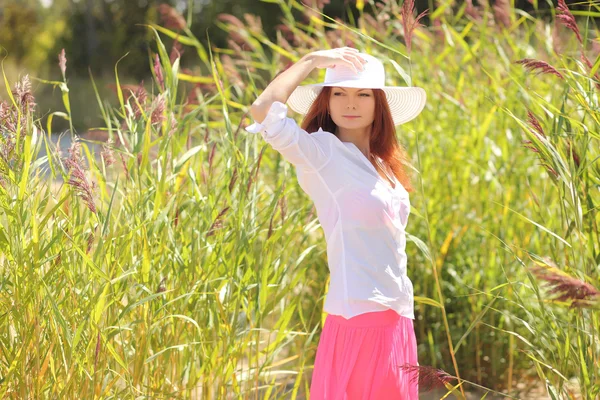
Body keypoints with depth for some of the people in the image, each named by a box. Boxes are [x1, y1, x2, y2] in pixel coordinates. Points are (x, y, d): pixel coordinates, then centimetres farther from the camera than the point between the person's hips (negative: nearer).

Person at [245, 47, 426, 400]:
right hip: (360, 317, -8)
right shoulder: (322, 152, -8)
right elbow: (263, 110, -24)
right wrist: (312, 60, -12)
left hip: (397, 317, 8)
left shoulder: (382, 162, 13)